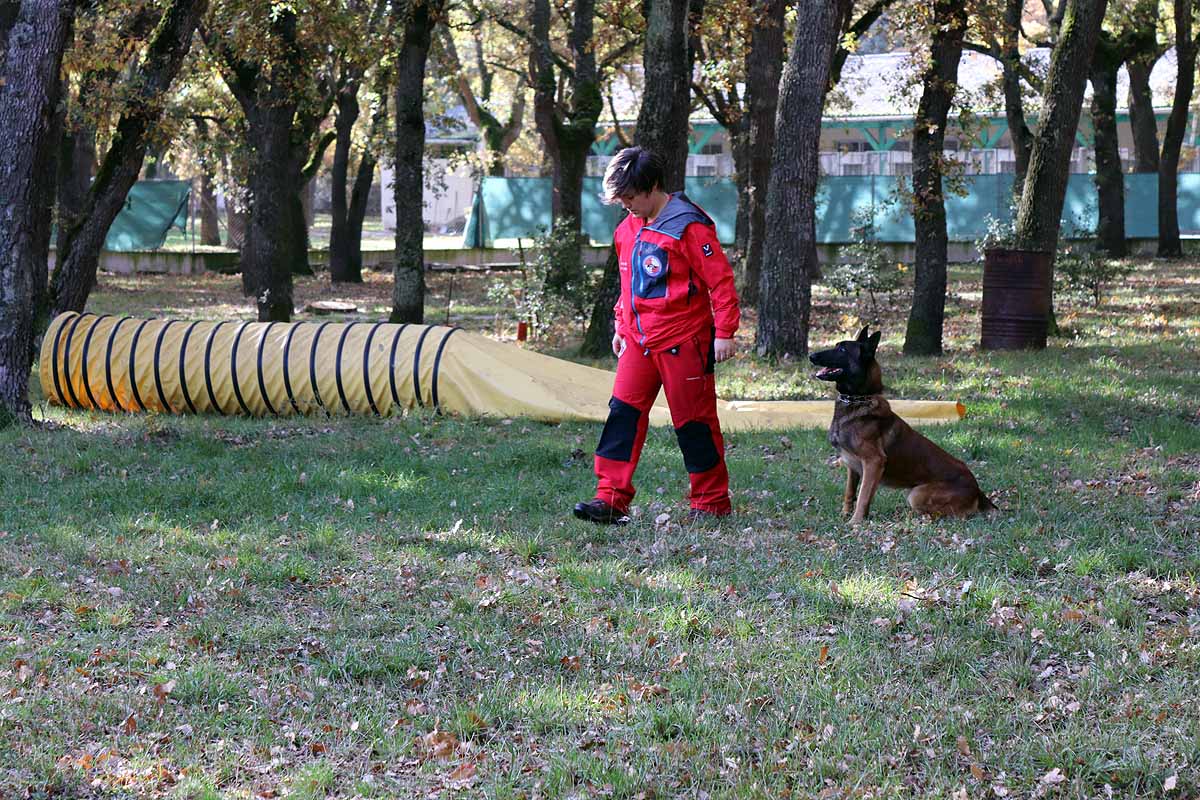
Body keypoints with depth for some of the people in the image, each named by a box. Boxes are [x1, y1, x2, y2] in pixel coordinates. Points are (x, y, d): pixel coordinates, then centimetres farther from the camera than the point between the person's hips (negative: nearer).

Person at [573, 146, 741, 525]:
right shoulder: (628, 229, 11)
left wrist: (724, 332, -14)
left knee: (693, 420, 2)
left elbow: (720, 280, -13)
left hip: (682, 341, -7)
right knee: (623, 411, -2)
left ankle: (712, 502, 14)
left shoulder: (689, 227, -14)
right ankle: (611, 498, -3)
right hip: (639, 340, 7)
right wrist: (621, 326, 23)